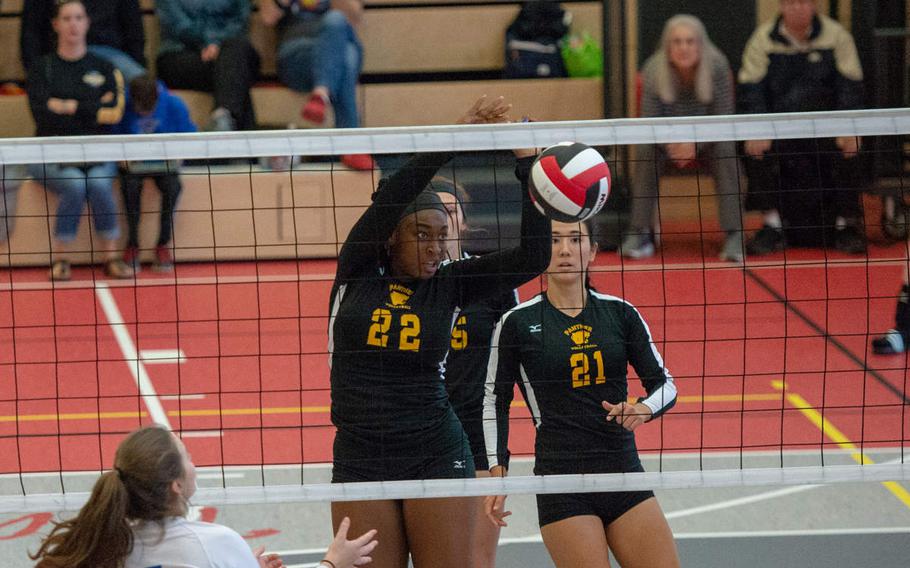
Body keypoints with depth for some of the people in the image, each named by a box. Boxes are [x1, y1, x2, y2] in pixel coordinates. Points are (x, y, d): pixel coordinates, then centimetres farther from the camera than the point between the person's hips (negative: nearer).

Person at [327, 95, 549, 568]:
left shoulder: (449, 283, 2)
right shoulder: (357, 271, -1)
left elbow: (532, 257, -6)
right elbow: (388, 198, -16)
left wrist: (529, 169, -14)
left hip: (436, 456, 0)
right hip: (360, 459, 0)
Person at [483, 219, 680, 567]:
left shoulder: (620, 313, 5)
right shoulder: (517, 322, -2)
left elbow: (665, 384, 7)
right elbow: (496, 400, 8)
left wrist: (644, 408, -13)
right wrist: (498, 468, 0)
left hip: (624, 473, 3)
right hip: (561, 483, -3)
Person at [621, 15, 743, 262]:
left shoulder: (718, 66, -20)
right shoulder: (653, 70, -19)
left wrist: (695, 144, -34)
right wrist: (670, 143, -37)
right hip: (669, 138, 1)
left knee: (726, 150, -32)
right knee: (646, 151, -30)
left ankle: (734, 235, -31)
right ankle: (639, 233, -23)